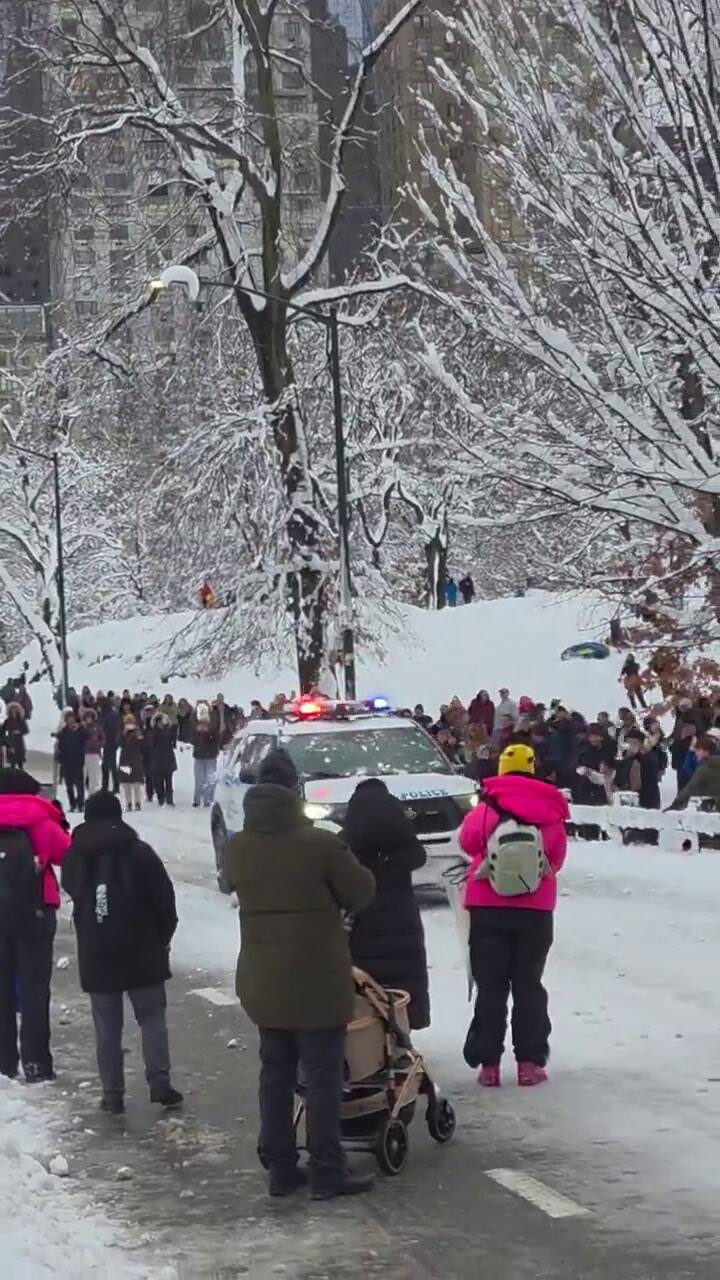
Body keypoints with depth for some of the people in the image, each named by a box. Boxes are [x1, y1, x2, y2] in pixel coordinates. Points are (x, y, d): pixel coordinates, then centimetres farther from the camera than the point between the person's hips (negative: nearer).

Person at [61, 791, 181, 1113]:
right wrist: (163, 937, 7)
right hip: (141, 953, -2)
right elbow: (164, 898, -5)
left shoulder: (73, 857, 1)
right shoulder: (139, 852, -8)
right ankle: (159, 1082, -1)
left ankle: (112, 1093, 5)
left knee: (107, 1026, 6)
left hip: (95, 956, 2)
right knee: (152, 1017, 8)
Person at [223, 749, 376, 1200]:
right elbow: (362, 891, -6)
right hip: (317, 980, -5)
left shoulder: (238, 849, -2)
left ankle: (280, 1167, 17)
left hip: (261, 980, 5)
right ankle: (328, 1172, 4)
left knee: (276, 1072, 13)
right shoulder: (319, 845, -17)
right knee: (323, 1076, 1)